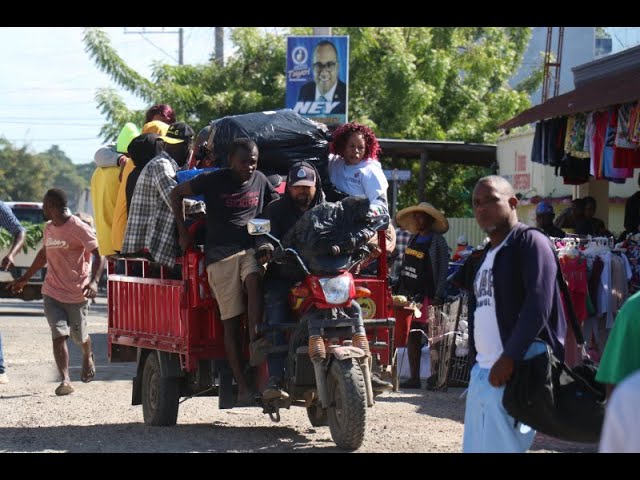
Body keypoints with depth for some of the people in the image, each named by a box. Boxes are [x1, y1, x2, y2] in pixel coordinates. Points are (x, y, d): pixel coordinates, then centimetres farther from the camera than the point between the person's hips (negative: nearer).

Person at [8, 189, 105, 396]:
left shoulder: (79, 229, -13)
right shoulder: (49, 228, 10)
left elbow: (98, 255, -18)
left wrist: (94, 281, -33)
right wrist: (24, 278, 30)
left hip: (77, 294, -5)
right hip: (52, 293, 5)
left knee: (79, 337, 11)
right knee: (59, 335, -12)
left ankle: (88, 357, 45)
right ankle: (65, 380, -19)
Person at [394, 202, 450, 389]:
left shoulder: (437, 242, -5)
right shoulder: (413, 238, 15)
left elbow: (443, 271, -8)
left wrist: (438, 297, -14)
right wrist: (397, 288, 14)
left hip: (426, 297, -7)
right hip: (409, 295, 7)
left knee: (431, 337, -6)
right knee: (412, 338, 7)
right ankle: (414, 378, 11)